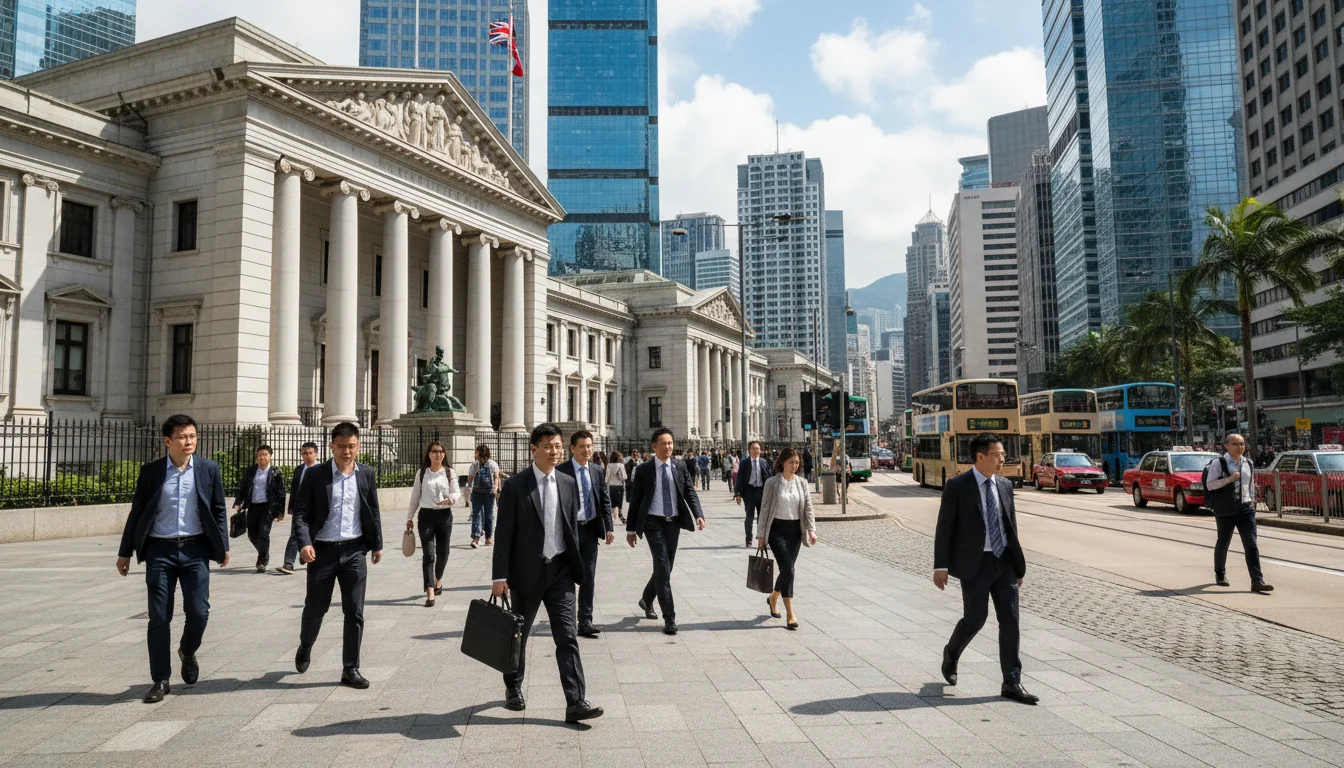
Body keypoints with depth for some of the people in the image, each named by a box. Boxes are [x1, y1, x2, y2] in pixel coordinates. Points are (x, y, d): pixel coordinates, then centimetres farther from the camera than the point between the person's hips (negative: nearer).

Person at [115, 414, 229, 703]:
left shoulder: (208, 469, 1)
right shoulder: (151, 471, 1)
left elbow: (219, 510, 7)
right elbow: (137, 513, 6)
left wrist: (222, 546, 4)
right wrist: (125, 552, 6)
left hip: (195, 549, 0)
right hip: (160, 550, 0)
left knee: (198, 612, -3)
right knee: (159, 617, 2)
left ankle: (187, 652, 30)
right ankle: (160, 680, 14)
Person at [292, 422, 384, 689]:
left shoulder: (367, 475, 3)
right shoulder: (315, 475, -5)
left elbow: (373, 512, 10)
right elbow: (301, 512, -6)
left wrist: (377, 544, 11)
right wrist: (304, 543, -20)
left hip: (354, 551, 2)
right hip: (322, 551, -1)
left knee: (355, 612, 1)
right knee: (315, 609, 12)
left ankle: (351, 669, 11)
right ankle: (305, 648, 43)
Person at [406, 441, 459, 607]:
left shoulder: (450, 472, 2)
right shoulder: (421, 473, 4)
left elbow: (457, 494, -2)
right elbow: (415, 496, 10)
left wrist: (451, 499, -25)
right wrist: (409, 517, 11)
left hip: (444, 515, 1)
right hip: (426, 516, -1)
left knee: (442, 553, 10)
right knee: (428, 554, -9)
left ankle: (438, 580, 39)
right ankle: (430, 593, -12)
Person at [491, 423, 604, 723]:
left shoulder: (569, 484, 5)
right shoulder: (515, 486, -9)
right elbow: (504, 534, -9)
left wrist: (575, 565, 10)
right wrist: (500, 576, -12)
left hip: (560, 570, 3)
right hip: (528, 571, -2)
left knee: (567, 637, -3)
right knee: (518, 634, 15)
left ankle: (575, 702, -3)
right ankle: (513, 688, 37)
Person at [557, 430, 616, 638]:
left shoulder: (598, 470, 6)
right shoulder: (561, 471, -8)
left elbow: (605, 500, 8)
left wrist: (609, 527, 0)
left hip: (590, 528, 4)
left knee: (588, 577, 7)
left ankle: (585, 621, 14)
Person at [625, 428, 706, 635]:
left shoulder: (680, 467, 5)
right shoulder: (644, 470, -3)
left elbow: (690, 493, -1)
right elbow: (635, 501, 0)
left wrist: (698, 515, -18)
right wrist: (631, 529, 0)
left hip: (674, 522, 4)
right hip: (654, 522, -4)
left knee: (665, 568, 14)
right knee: (663, 568, -11)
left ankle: (646, 600, 40)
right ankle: (669, 618, -7)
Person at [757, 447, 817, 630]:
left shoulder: (802, 483, 5)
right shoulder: (772, 483, -6)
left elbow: (808, 508, 4)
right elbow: (765, 509, -3)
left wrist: (812, 530, -10)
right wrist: (762, 535, -4)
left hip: (795, 530, 4)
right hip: (777, 529, -4)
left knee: (787, 569, 11)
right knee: (788, 569, -12)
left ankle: (773, 598, 38)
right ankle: (790, 614, -8)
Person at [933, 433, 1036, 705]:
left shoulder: (1005, 485, 8)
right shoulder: (957, 486, -8)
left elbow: (1011, 526, 15)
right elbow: (944, 528, -8)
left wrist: (1018, 563, 15)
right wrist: (941, 566, -12)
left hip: (1004, 561, 5)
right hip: (975, 563, -5)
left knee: (1010, 620, 2)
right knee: (975, 618, 0)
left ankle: (1011, 683, 9)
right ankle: (951, 655, 30)